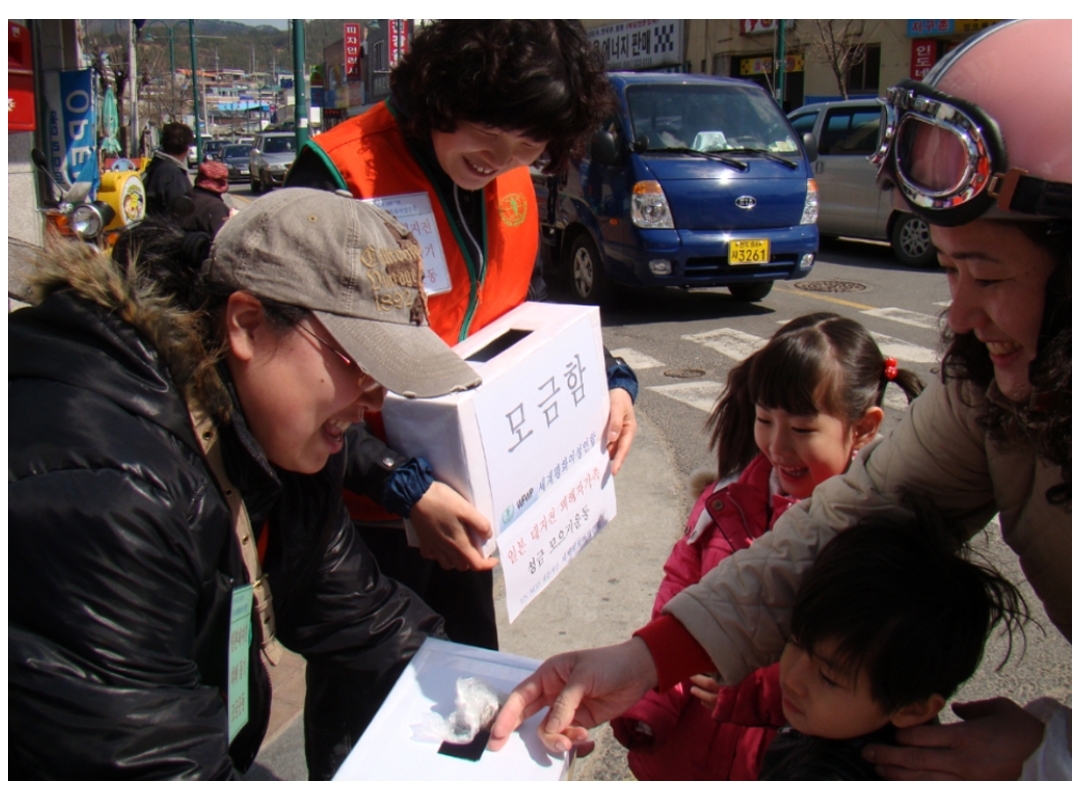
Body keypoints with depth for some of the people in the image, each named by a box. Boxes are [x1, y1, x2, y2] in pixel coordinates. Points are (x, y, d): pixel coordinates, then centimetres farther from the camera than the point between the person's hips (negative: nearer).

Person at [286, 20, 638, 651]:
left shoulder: (513, 180, 1)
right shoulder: (341, 178, -22)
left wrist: (611, 382, -3)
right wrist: (406, 490, -30)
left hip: (468, 502, 7)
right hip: (371, 515, -6)